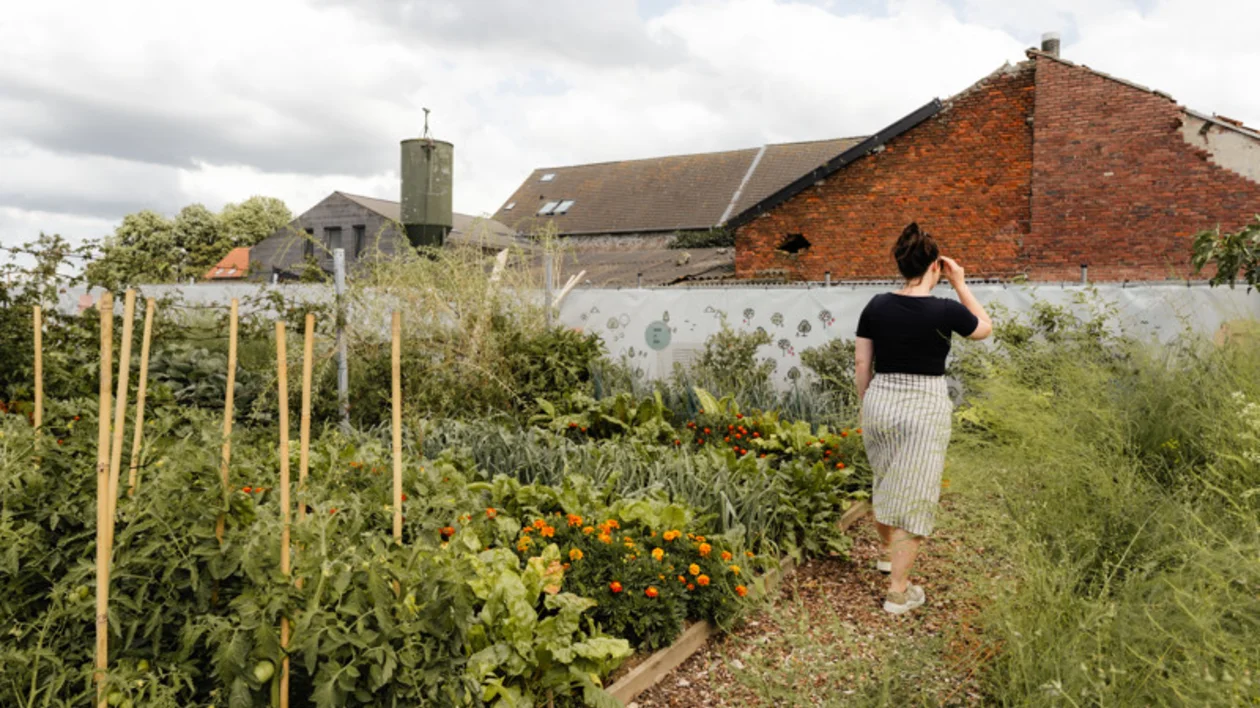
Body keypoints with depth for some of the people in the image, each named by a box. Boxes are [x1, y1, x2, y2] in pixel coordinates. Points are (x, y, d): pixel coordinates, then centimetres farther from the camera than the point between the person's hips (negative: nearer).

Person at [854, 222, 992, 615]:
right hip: (923, 408, -4)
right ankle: (898, 591, 9)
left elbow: (862, 365, 3)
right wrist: (960, 284, 9)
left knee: (884, 484, 24)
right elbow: (985, 327, 9)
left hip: (880, 401, 4)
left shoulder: (876, 306, -2)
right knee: (914, 495, 4)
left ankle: (889, 553, 47)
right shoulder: (944, 310, -12)